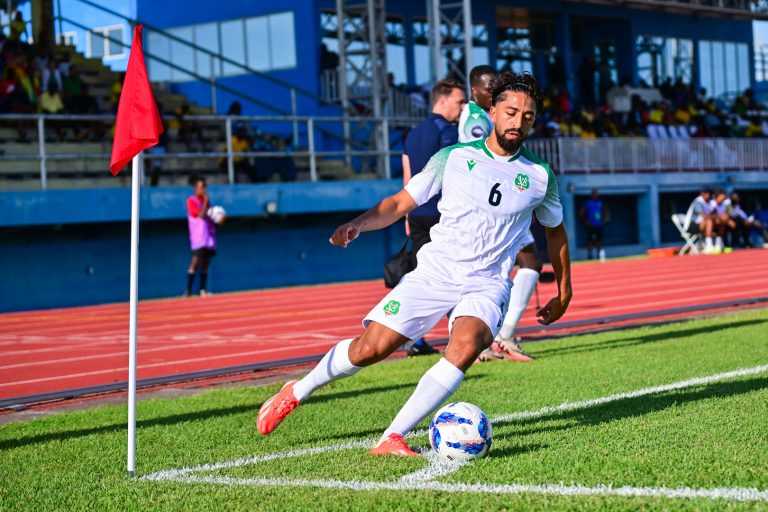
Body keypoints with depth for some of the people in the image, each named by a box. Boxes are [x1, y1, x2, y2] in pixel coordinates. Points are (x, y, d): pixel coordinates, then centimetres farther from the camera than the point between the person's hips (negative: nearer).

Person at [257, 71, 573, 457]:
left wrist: (564, 291, 23)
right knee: (370, 348, -9)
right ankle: (296, 392, 19)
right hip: (435, 272, 0)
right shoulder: (453, 158, 4)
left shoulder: (540, 176, 6)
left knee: (466, 345, -32)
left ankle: (392, 438, -29)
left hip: (486, 284, 0)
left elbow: (555, 230, 22)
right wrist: (358, 224, -12)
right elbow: (401, 203, 6)